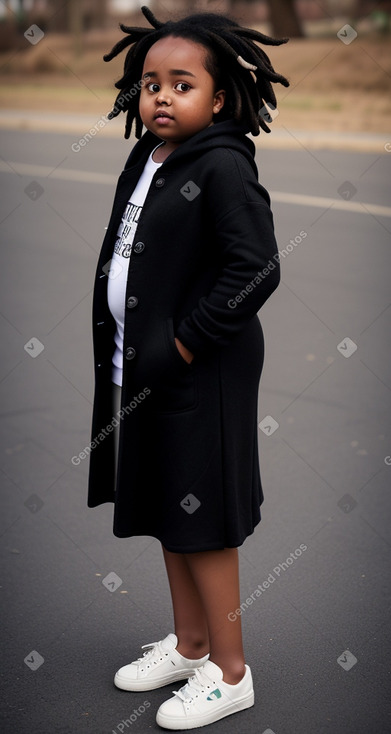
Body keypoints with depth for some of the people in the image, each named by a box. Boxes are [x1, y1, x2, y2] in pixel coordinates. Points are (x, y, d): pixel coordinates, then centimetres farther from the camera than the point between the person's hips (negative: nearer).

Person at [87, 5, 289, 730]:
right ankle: (189, 643, 36)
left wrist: (187, 341, -19)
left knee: (201, 523, 2)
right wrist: (124, 351, 12)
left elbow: (256, 268, -24)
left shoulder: (223, 167, -17)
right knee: (167, 513, 19)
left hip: (200, 374, -9)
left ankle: (229, 672, 18)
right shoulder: (144, 160, 9)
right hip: (142, 368, 9)